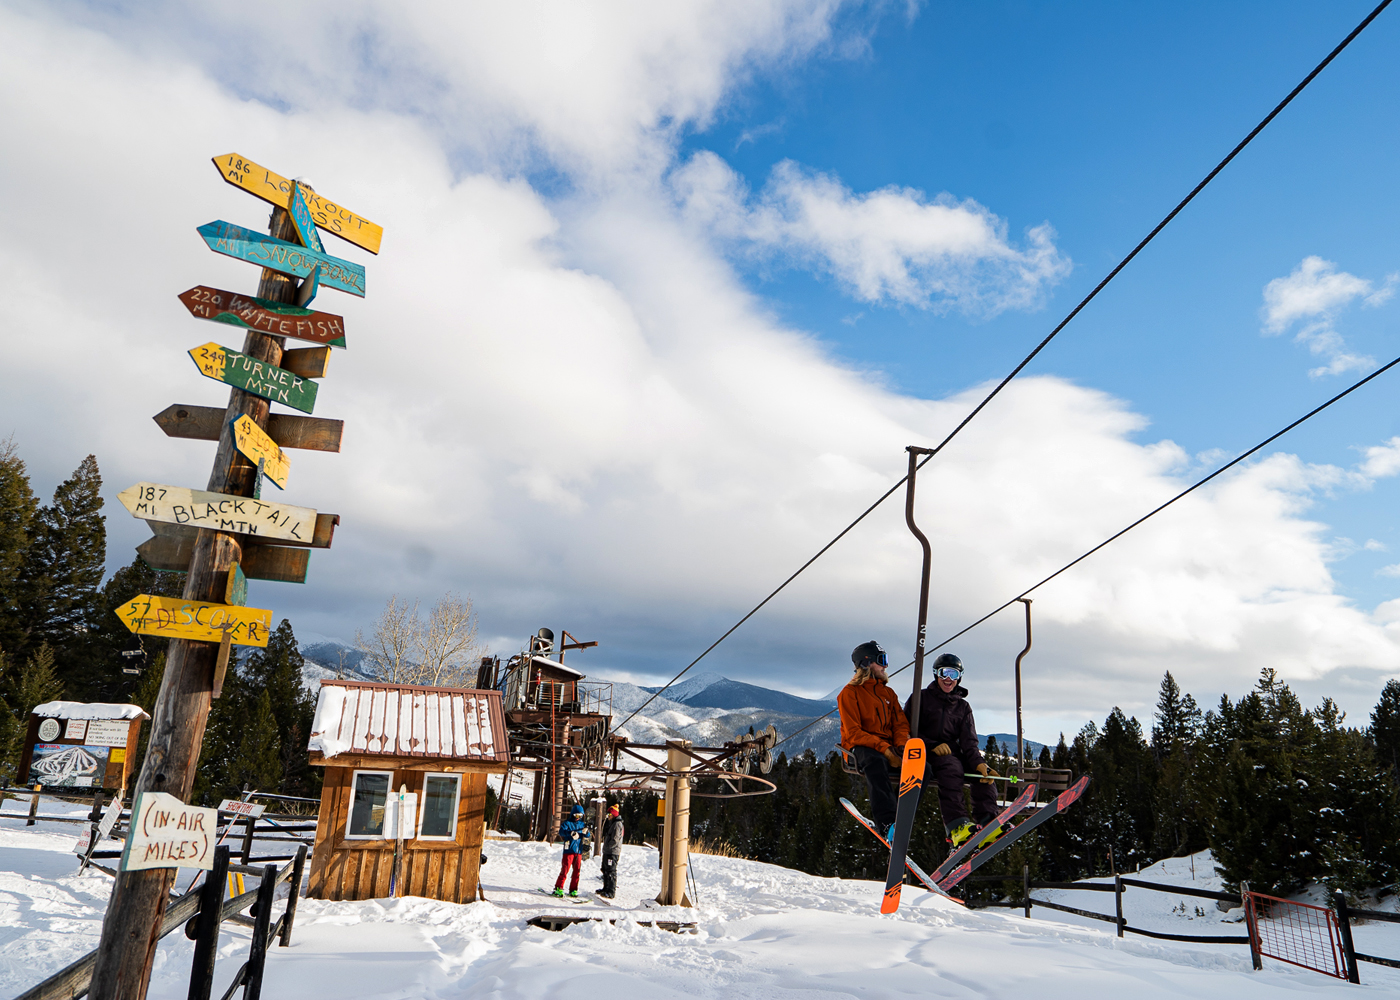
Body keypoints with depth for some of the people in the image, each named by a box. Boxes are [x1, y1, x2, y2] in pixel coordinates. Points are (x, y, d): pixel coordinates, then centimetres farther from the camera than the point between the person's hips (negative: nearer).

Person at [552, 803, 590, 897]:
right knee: (565, 869, -7)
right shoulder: (567, 823, 1)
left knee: (577, 871, 4)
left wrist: (585, 832, -15)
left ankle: (573, 890, 13)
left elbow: (587, 837, 9)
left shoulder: (582, 824, 15)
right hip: (569, 850, -4)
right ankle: (558, 888, 3)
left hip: (579, 851, 4)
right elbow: (561, 831, -17)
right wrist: (571, 833, -34)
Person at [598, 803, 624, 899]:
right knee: (605, 870, 18)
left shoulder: (617, 824, -15)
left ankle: (611, 892, -5)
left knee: (611, 872, -8)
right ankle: (606, 889, 31)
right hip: (607, 851, 10)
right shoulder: (610, 823, 17)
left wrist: (607, 847, -13)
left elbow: (615, 840, -19)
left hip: (613, 852, -10)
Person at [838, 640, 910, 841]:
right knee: (875, 761, -41)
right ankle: (886, 822, -47)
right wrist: (883, 749, -21)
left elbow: (900, 724, 13)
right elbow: (853, 733, -9)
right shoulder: (850, 693, 1)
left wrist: (901, 746, -10)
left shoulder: (888, 693, 21)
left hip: (888, 748, 6)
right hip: (860, 748, -5)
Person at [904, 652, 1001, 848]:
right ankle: (956, 825, -46)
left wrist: (979, 763, -17)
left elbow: (969, 741, 5)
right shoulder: (920, 698, 8)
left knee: (984, 769, -23)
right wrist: (933, 745, -18)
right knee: (951, 767, -35)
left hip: (952, 752, 5)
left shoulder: (963, 707, 19)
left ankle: (987, 823, -30)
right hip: (924, 753, -5)